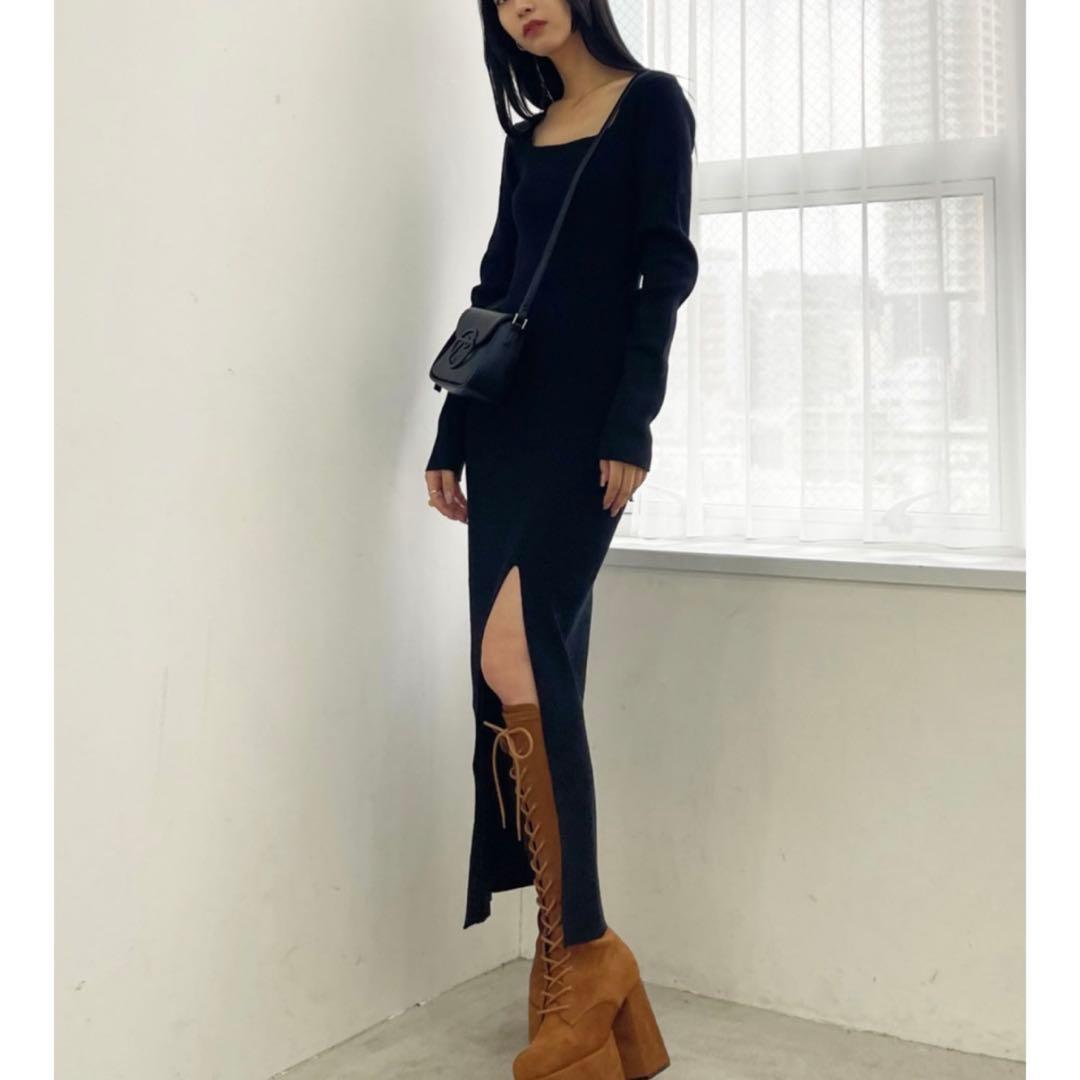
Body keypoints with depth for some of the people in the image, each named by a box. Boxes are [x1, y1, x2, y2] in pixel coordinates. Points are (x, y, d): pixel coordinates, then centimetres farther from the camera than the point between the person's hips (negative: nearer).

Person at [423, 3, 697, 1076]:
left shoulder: (650, 102, 3)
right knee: (527, 676, 1)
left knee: (517, 651, -22)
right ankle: (574, 963, 8)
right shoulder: (526, 136, 20)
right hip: (507, 414, 7)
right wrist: (449, 436, 14)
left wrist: (632, 424, -17)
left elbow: (663, 269, -7)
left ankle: (582, 950, -12)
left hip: (591, 408, -7)